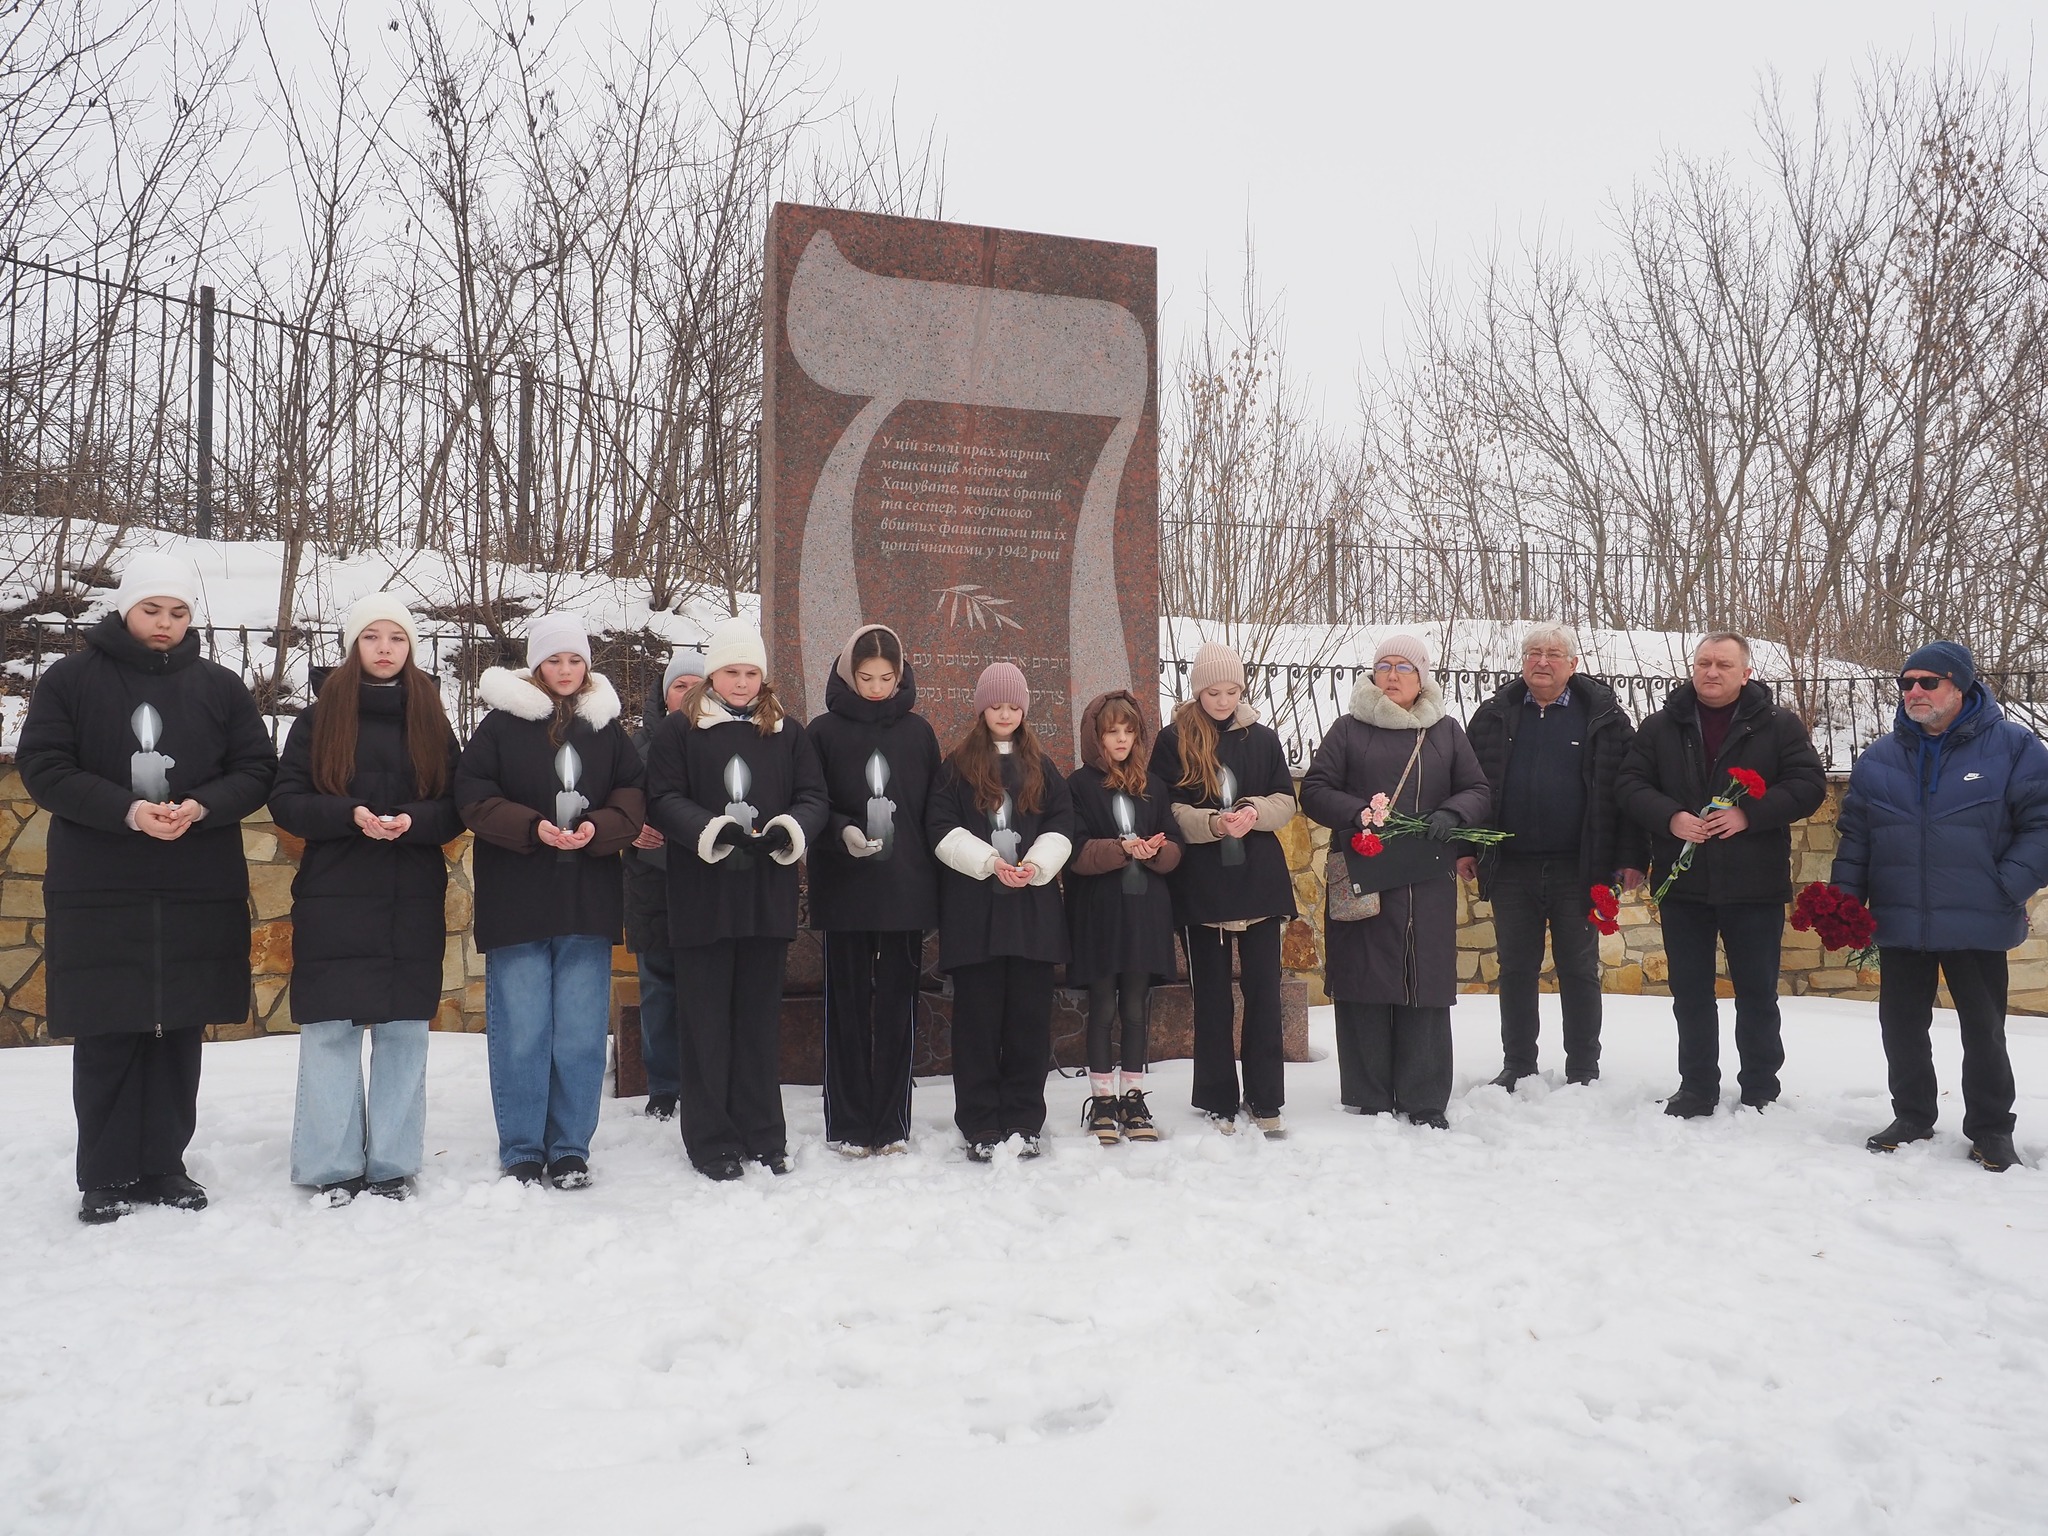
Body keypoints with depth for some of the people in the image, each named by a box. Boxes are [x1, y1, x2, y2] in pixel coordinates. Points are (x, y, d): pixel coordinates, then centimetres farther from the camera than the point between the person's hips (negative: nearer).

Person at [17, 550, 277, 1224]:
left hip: (198, 894, 2)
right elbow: (42, 767, -4)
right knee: (105, 1039, 2)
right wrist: (125, 810, -18)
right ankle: (106, 1177, 14)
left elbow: (257, 768, 6)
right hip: (97, 894, -2)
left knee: (179, 1033, 7)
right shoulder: (70, 679, 3)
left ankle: (163, 1166, 19)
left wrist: (202, 807, -14)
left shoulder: (220, 686, 8)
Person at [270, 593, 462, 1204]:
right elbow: (285, 800, 1)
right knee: (330, 1030, -1)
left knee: (403, 1029, 3)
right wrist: (352, 815, -16)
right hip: (333, 899, -1)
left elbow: (455, 810, 6)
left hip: (413, 902, 1)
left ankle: (393, 1166, 13)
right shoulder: (318, 718, 6)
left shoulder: (431, 721, 9)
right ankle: (334, 1168, 10)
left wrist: (411, 821, -15)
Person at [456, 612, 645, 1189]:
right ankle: (522, 1152, 15)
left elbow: (634, 796, 7)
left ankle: (571, 1148, 18)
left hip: (588, 903, 2)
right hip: (516, 901, -2)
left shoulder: (608, 727, 11)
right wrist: (533, 827, -18)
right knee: (521, 1032, 2)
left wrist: (597, 828, -12)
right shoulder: (500, 723, 2)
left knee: (581, 1033, 6)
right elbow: (472, 796, -5)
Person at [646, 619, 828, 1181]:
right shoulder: (679, 730, 2)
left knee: (761, 1016, 10)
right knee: (706, 1019, 4)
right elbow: (664, 800, -6)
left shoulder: (787, 732, 11)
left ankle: (762, 1135, 20)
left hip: (769, 894, 3)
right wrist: (714, 830, -22)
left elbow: (813, 796, 6)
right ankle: (712, 1141, 13)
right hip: (702, 896, -2)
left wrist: (790, 829, -16)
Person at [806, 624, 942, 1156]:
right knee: (849, 1004, 4)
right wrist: (842, 833, -21)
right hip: (845, 890, -1)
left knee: (897, 1005, 5)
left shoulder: (918, 731, 9)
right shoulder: (824, 731, 2)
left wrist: (931, 875, 2)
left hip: (906, 890, 2)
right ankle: (848, 1124, 13)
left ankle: (891, 1123, 15)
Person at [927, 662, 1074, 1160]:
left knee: (1029, 1015, 3)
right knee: (978, 1016, 1)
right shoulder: (958, 766, 6)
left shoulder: (1041, 768, 14)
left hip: (1032, 906, 2)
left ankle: (1023, 1121, 13)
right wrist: (988, 861, -15)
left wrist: (1036, 863, -11)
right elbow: (941, 829, -3)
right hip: (974, 907, -2)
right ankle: (981, 1125, 9)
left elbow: (1062, 827, 7)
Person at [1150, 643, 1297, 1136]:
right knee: (1212, 997, 6)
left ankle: (1265, 1101, 14)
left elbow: (1286, 801, 7)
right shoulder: (1173, 741, -1)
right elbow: (1164, 811, -5)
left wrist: (1255, 812, -14)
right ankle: (1218, 1102, 16)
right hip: (1202, 886, -2)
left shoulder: (1263, 738, 7)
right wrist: (1212, 822, -21)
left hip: (1259, 880, 2)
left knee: (1264, 993, 4)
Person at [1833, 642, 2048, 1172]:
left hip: (1977, 926, -3)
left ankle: (1991, 1129, 25)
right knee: (1902, 1027, 12)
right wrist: (1844, 896, 0)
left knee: (1984, 1030, 10)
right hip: (1899, 925, 3)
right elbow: (1855, 835, 10)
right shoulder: (1879, 759, 6)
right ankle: (1912, 1118, 28)